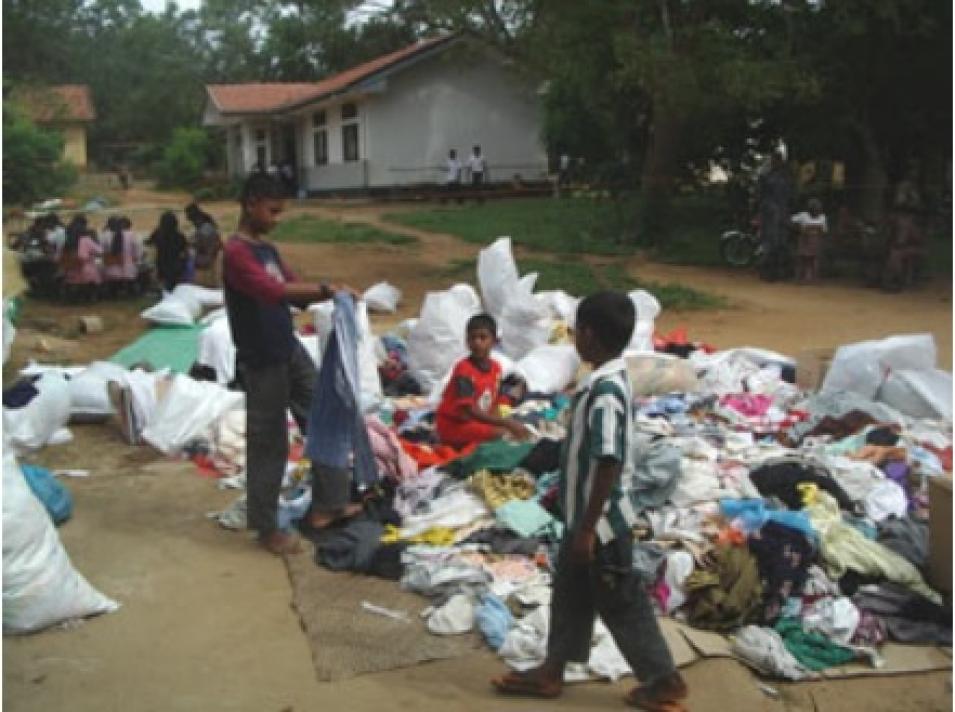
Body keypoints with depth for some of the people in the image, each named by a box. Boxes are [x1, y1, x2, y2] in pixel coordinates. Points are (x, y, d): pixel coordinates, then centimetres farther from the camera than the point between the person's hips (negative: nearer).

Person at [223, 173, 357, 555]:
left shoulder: (267, 248, 11)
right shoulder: (236, 252, -18)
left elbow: (291, 290, 12)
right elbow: (272, 291, -32)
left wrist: (328, 294, -6)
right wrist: (324, 288, -29)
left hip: (290, 350, 9)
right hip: (262, 362, -9)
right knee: (268, 444, 1)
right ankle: (266, 527, 15)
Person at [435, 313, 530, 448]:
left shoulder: (495, 367, 1)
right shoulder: (464, 369, -21)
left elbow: (494, 403, 8)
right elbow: (469, 411, -27)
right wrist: (506, 423, -31)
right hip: (454, 424, -8)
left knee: (518, 429, -5)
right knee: (501, 434, -24)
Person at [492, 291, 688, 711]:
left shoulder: (605, 391, -27)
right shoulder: (608, 380, 4)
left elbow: (608, 464, -28)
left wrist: (588, 527, -22)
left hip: (601, 522, -10)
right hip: (584, 516, 10)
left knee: (620, 602, 5)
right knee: (570, 591, 19)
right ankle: (552, 671, 32)